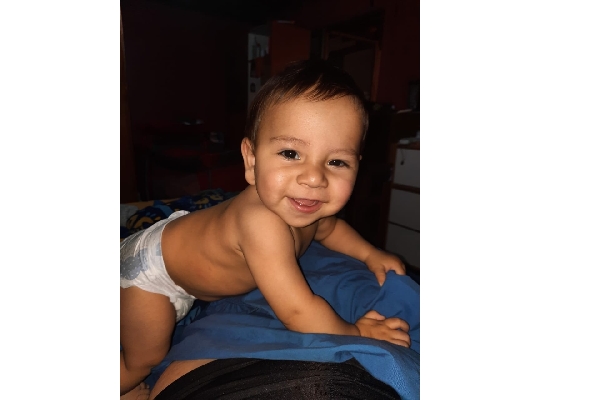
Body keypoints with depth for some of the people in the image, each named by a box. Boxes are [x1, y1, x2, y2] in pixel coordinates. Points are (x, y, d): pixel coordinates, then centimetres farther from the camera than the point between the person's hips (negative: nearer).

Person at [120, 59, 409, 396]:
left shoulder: (303, 207, -20)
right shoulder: (262, 223, -46)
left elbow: (327, 227, 5)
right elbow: (297, 311, -41)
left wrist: (370, 254, -5)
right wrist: (355, 332, -26)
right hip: (150, 270, -6)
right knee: (144, 361, 11)